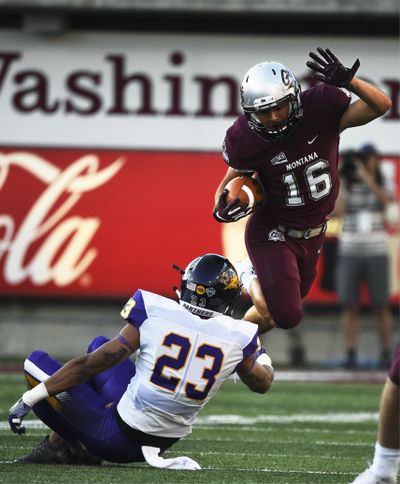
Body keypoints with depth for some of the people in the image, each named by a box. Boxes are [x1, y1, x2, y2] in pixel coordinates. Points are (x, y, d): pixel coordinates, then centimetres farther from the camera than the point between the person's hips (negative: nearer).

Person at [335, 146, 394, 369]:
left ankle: (386, 354, 1)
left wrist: (368, 178, -27)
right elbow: (339, 212, -10)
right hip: (349, 251, 1)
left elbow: (385, 200, -19)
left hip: (376, 252, -1)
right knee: (350, 306, -3)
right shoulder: (346, 187, 5)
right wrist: (340, 181, -9)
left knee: (382, 306, -3)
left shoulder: (382, 185, 4)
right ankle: (351, 354, -1)